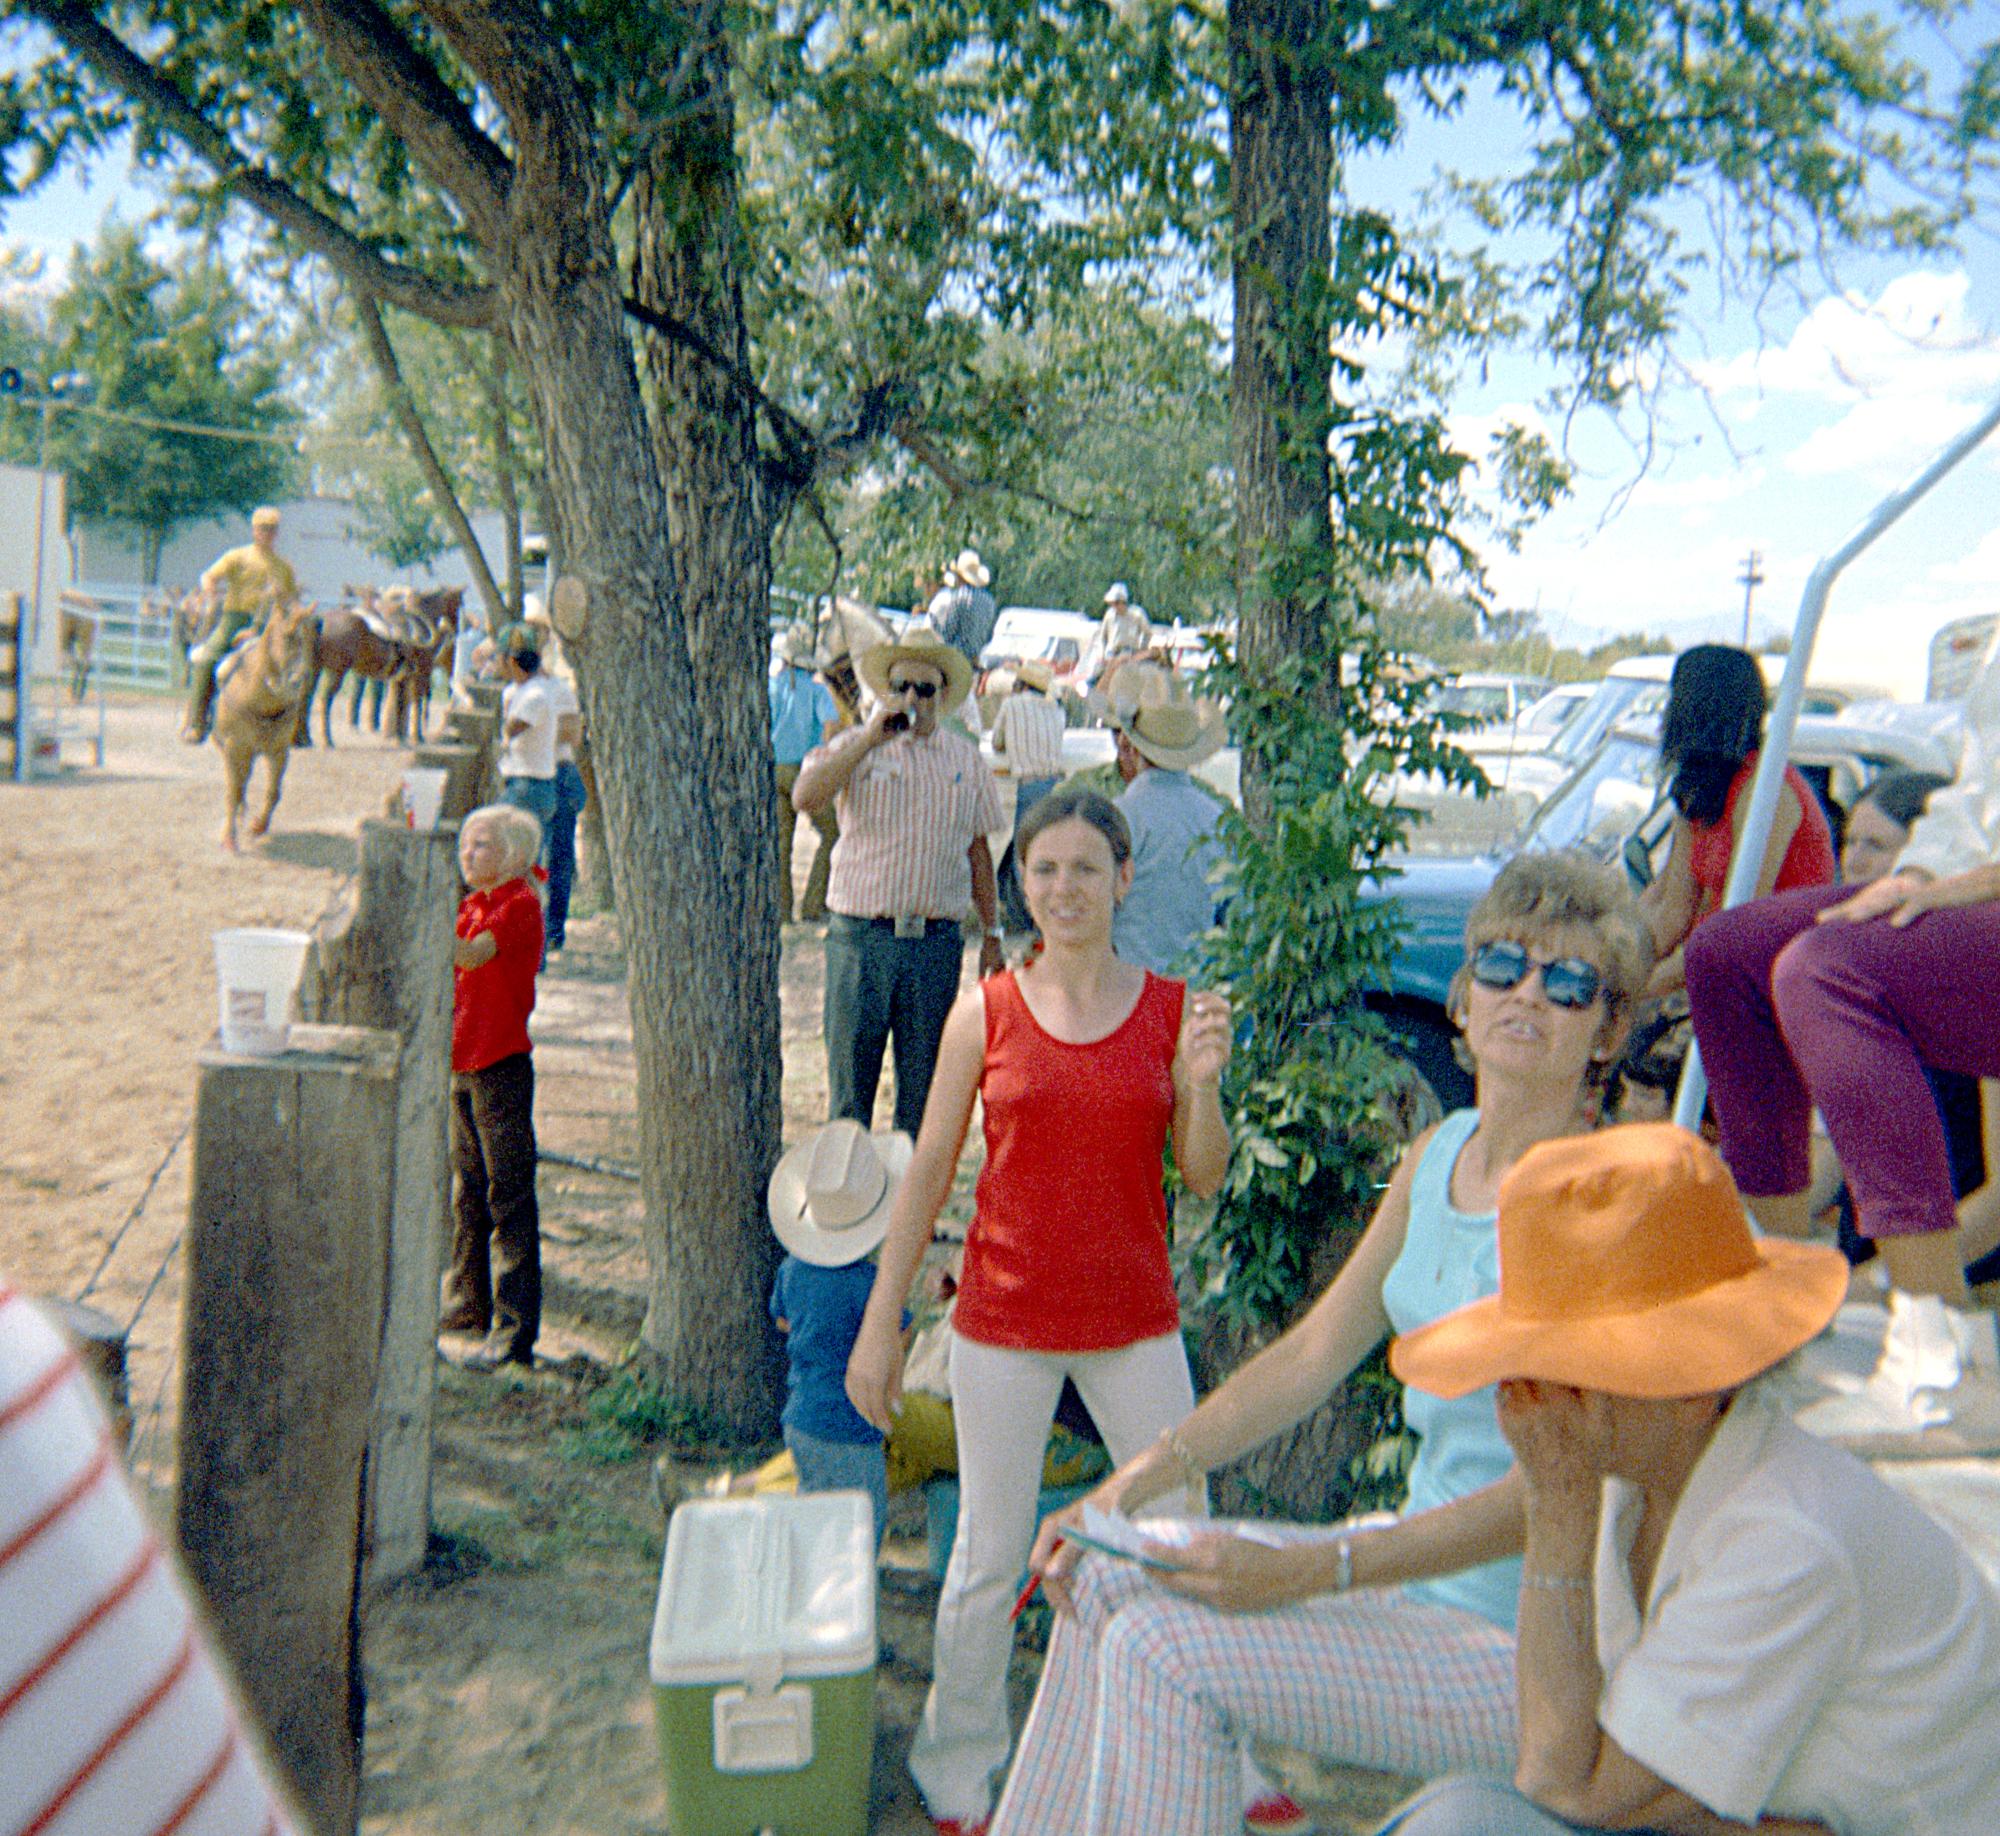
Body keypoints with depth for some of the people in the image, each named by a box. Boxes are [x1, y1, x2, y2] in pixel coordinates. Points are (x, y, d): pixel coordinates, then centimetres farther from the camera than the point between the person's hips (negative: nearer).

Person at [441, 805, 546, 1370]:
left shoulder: (520, 904, -12)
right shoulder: (472, 905, 15)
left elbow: (472, 954, -27)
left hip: (501, 1066, -9)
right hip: (462, 1064, 9)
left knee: (508, 1196, -5)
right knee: (467, 1191, 18)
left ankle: (515, 1330, 0)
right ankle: (468, 1302, 33)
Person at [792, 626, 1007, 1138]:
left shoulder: (966, 759, 10)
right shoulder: (854, 747, 2)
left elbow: (978, 849, 15)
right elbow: (804, 798, -17)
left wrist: (992, 932, 14)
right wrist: (871, 739, -18)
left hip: (938, 940, 2)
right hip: (860, 936, -2)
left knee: (924, 1083, 9)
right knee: (850, 1076, 4)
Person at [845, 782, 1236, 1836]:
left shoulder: (1175, 1010, -2)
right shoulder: (984, 1014, -6)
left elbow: (1206, 1179, 1)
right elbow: (929, 1169, -1)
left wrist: (1203, 1085, -18)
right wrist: (880, 1321, -1)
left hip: (1135, 1321, 2)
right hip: (1005, 1321, -1)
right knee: (989, 1557, 11)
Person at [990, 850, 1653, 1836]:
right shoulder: (1437, 1155, 4)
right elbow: (1314, 1351, 7)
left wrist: (1305, 1573, -26)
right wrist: (1144, 1475, -1)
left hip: (1528, 1644, -8)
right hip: (1423, 1561, 8)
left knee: (1163, 1650, -18)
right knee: (1106, 1579, 3)